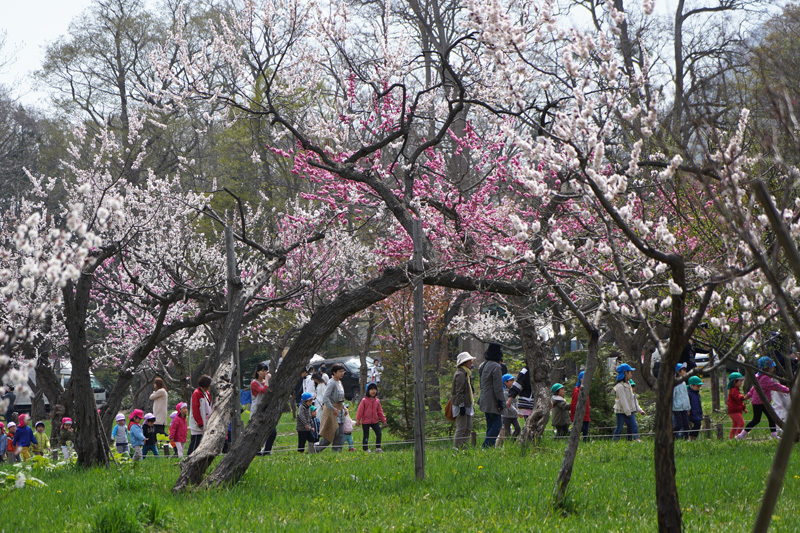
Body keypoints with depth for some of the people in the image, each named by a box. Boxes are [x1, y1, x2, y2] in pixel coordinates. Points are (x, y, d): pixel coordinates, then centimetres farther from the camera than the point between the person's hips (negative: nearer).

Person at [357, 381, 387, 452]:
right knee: (366, 436, 2)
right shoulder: (364, 400, -8)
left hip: (375, 421, 5)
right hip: (365, 422, -4)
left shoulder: (377, 401, 7)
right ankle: (365, 449, 11)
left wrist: (383, 419, 13)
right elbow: (360, 410, -7)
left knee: (379, 434, 2)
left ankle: (378, 448, 14)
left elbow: (380, 411, 14)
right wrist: (358, 420, -9)